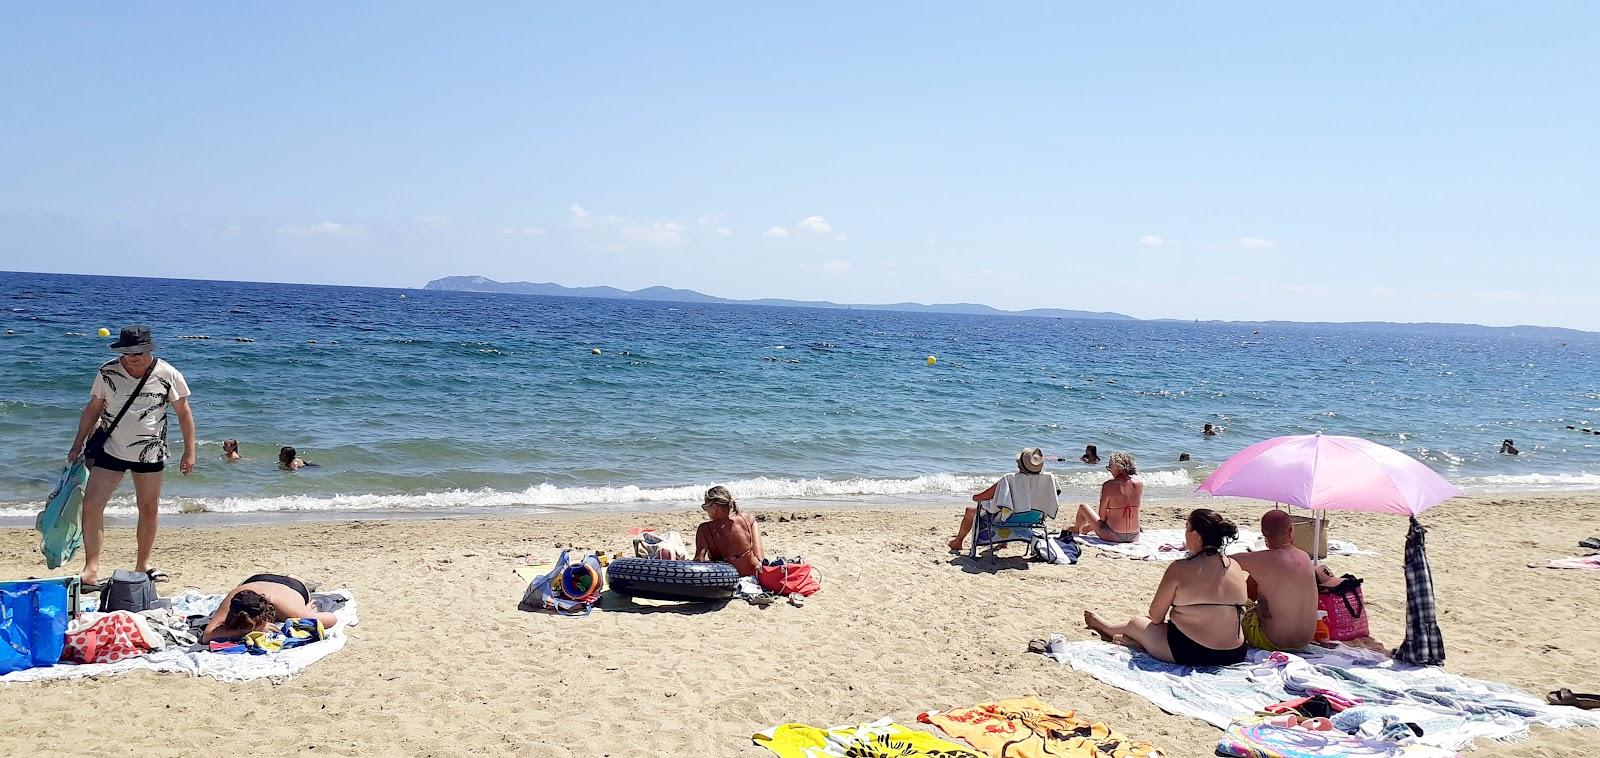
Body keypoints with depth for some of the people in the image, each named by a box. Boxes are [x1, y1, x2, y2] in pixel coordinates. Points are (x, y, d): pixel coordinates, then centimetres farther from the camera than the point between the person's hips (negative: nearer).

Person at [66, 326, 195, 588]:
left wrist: (189, 451, -4)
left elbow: (184, 413, -2)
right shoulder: (108, 373, -5)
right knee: (91, 505, -9)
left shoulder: (167, 375, -9)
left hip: (149, 453, 0)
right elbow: (92, 409, 6)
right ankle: (91, 571, -5)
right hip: (110, 450, 1)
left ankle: (143, 566, 25)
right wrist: (77, 445, 7)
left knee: (148, 509, 10)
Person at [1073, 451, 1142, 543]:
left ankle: (1076, 529, 50)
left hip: (1114, 536, -5)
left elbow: (1102, 517, -11)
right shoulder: (1139, 484, -2)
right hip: (1134, 537, 5)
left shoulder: (1109, 485, -14)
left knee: (1082, 507, 19)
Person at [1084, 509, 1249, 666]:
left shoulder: (1179, 569, -15)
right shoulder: (1236, 567, 0)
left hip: (1191, 654, -5)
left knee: (1135, 623, 22)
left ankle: (1106, 628, 50)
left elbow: (1155, 616, -6)